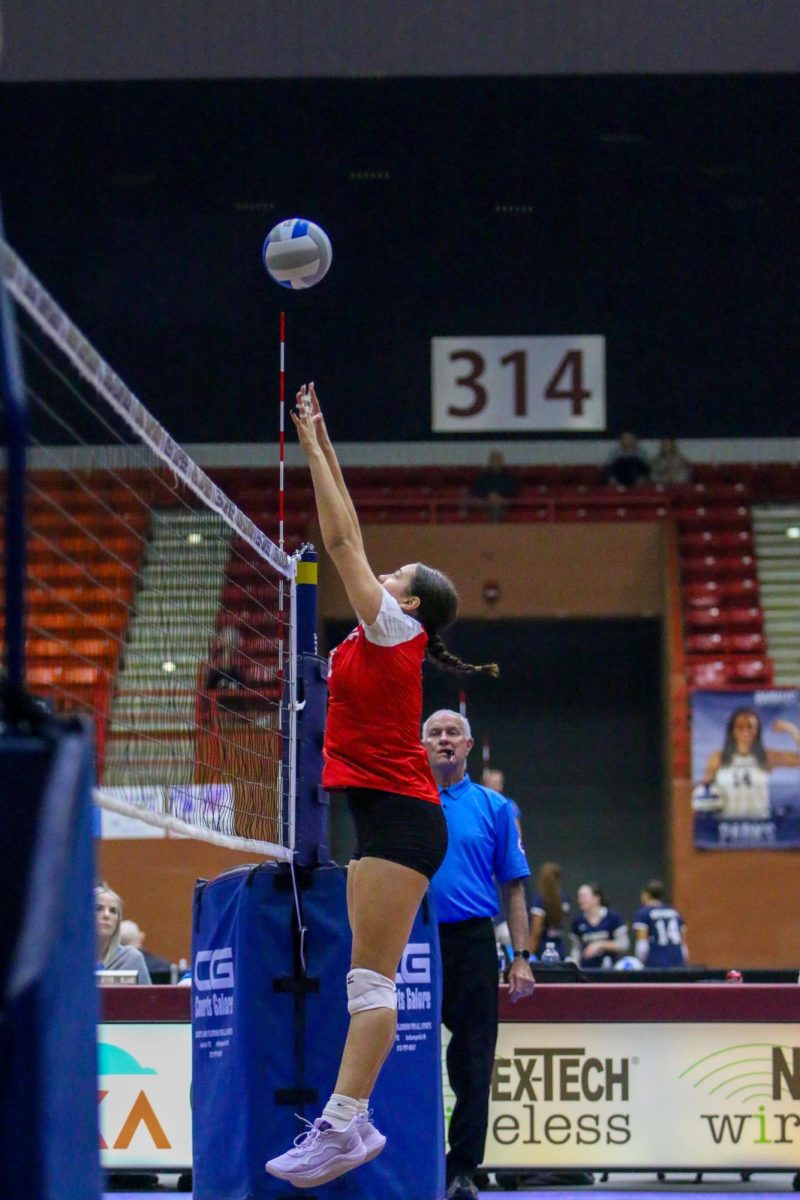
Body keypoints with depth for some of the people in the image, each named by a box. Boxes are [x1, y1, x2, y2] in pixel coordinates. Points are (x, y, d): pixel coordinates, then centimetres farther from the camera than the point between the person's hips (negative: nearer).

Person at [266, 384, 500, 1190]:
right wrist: (321, 444, 20)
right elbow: (347, 537, 19)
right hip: (383, 815, 10)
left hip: (399, 816, -10)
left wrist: (311, 445, -1)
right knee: (370, 978, 6)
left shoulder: (395, 629, -6)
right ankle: (351, 1122, 5)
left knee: (371, 977, -13)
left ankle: (343, 1126, -17)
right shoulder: (379, 635, 15)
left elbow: (340, 539, -6)